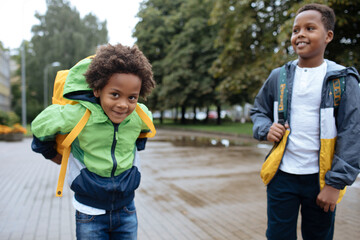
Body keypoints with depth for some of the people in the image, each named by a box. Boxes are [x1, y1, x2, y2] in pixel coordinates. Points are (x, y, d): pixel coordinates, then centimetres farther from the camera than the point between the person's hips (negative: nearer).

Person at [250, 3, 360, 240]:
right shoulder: (278, 77, 3)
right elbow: (259, 110, 17)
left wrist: (336, 183, -11)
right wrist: (266, 129, -6)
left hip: (320, 179, -1)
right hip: (282, 175, 2)